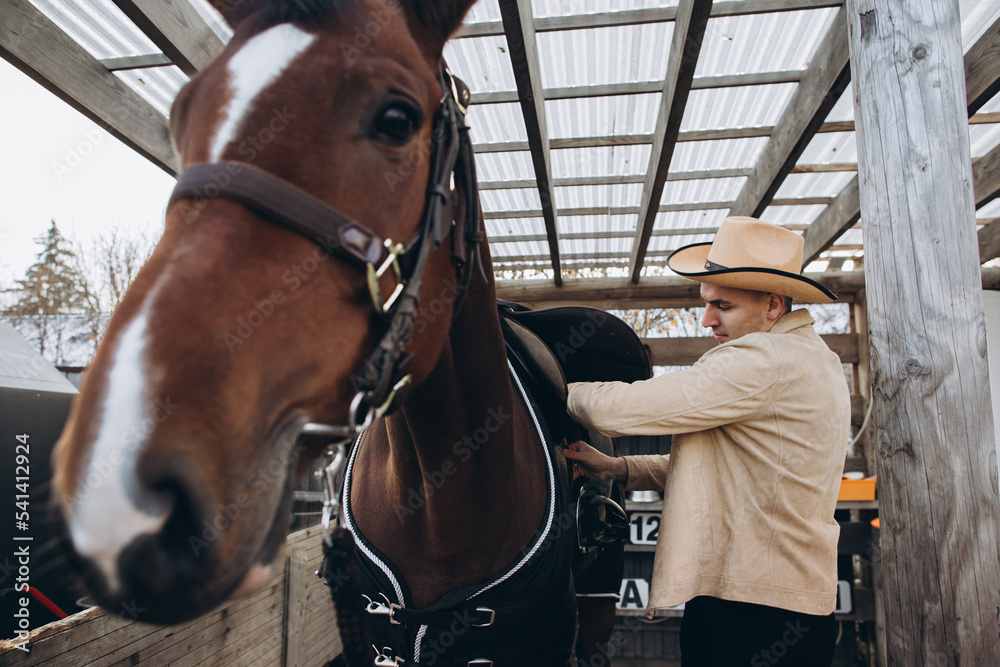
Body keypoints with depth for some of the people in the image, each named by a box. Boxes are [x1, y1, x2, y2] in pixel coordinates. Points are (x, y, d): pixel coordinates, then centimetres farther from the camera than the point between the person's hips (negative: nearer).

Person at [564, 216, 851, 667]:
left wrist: (565, 391, -2)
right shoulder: (814, 359, 13)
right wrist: (616, 468, 6)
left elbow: (618, 410, -23)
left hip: (745, 617, -10)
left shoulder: (762, 361, -22)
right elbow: (716, 466, 15)